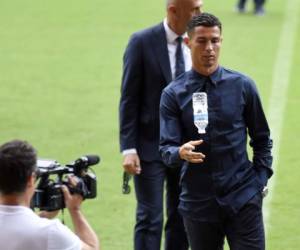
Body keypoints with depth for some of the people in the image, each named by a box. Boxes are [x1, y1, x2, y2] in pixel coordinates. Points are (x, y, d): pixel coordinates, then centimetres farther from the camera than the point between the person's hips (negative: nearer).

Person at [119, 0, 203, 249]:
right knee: (150, 219, -3)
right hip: (151, 145, -4)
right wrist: (128, 149, -13)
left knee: (181, 219, 10)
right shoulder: (142, 42, -10)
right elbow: (129, 99, -8)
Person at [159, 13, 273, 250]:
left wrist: (260, 180, 3)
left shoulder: (242, 86, 1)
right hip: (198, 201, 1)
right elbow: (166, 148, -6)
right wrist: (180, 152, -28)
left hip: (242, 197, -1)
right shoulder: (173, 94, 0)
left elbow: (262, 139, 10)